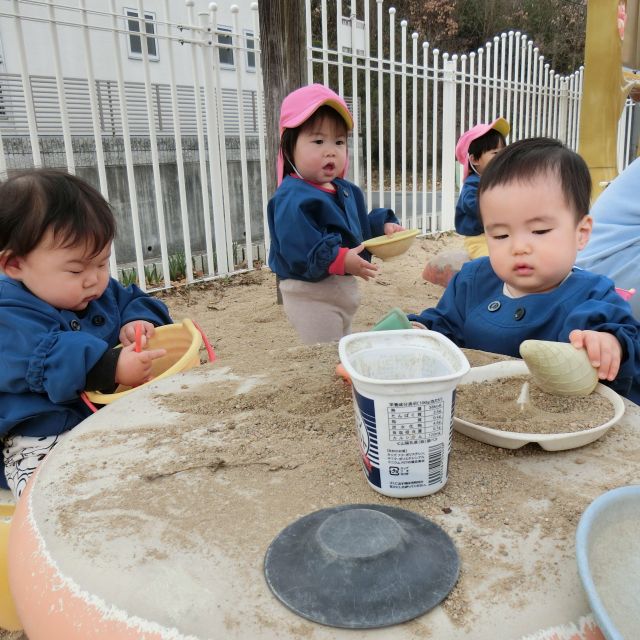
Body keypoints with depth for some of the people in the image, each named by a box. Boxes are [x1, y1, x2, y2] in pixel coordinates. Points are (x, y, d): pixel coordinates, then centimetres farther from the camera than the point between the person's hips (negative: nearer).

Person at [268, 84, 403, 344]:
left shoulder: (346, 190, 9)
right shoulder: (293, 199, -22)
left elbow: (360, 226, 22)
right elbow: (298, 248, -31)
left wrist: (383, 225, 4)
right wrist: (339, 259, -34)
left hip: (342, 289, 10)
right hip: (311, 295, -10)